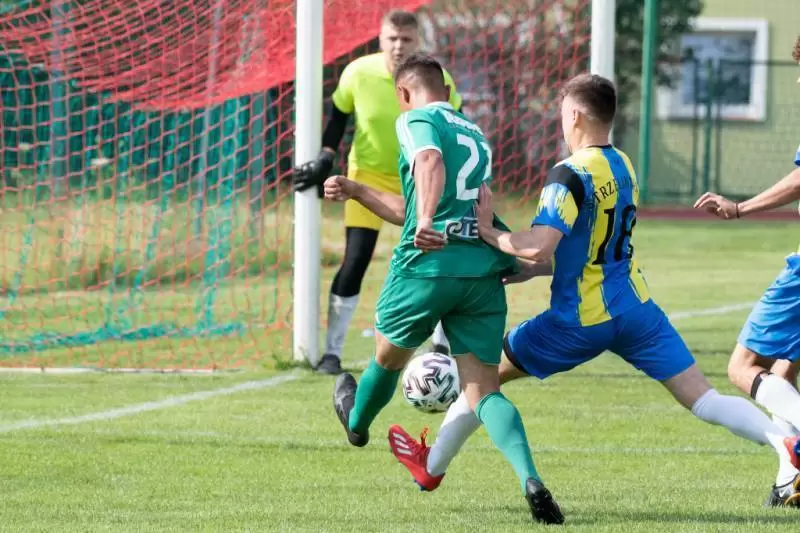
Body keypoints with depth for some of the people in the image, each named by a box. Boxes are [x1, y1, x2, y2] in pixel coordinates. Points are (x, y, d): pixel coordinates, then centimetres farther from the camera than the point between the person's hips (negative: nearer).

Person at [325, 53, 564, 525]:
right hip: (485, 270, 5)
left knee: (389, 356, 24)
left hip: (429, 265, -5)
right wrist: (356, 191, 34)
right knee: (483, 389, 2)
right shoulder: (476, 135, 25)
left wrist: (425, 224, -37)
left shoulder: (417, 121, 1)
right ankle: (531, 479, -23)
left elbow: (430, 161, -24)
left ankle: (357, 422, 54)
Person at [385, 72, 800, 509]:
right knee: (703, 399, -2)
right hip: (636, 309, 6)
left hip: (582, 321, -6)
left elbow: (538, 247, -27)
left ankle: (431, 466, 29)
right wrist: (520, 270, 12)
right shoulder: (624, 167, 10)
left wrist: (488, 233, -10)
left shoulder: (570, 175, -16)